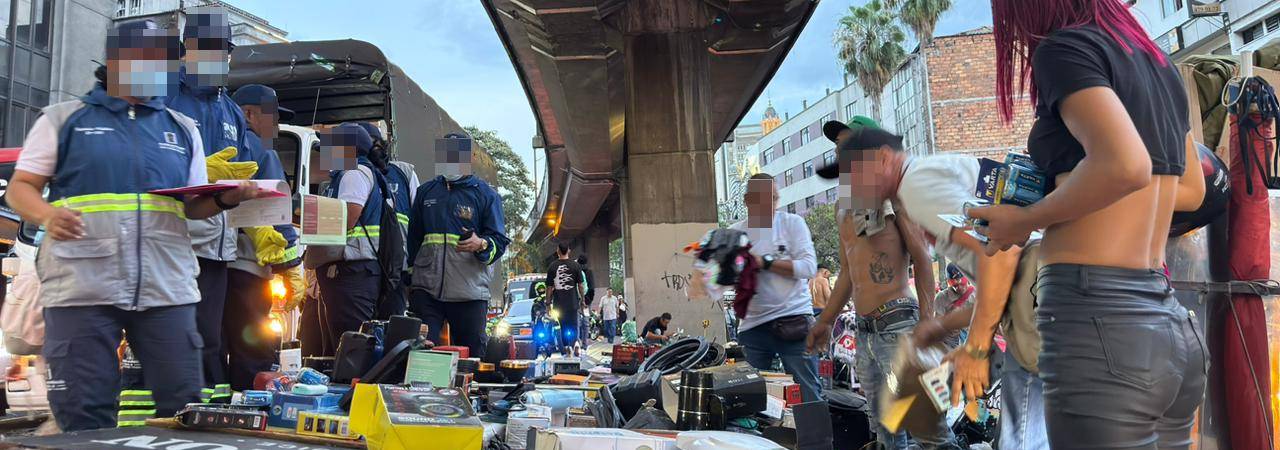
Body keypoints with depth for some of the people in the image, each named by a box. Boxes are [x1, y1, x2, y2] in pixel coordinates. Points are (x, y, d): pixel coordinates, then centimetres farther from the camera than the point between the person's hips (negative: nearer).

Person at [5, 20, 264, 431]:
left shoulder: (183, 129, 17)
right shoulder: (63, 119, 9)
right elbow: (21, 188, 6)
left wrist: (225, 199, -6)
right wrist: (48, 215, -16)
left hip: (166, 288, 2)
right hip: (81, 286, -2)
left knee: (184, 407, 3)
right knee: (84, 416, 2)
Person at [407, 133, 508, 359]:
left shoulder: (485, 194, 5)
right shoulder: (425, 192, 16)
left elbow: (500, 241, 0)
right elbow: (413, 238, 21)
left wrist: (481, 245, -21)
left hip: (470, 292, -2)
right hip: (426, 289, 3)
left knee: (471, 355, 3)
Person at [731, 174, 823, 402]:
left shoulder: (792, 223, 3)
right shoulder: (734, 232, 9)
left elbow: (809, 267, -7)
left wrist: (765, 262, -12)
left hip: (793, 320, -2)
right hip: (752, 325, 3)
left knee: (808, 396, 0)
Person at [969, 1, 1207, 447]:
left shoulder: (1064, 47, -7)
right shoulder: (1157, 60, 17)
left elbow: (1126, 165, -24)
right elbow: (1192, 189, 28)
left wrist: (1026, 220, -9)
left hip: (1098, 322, -8)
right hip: (1171, 328, 8)